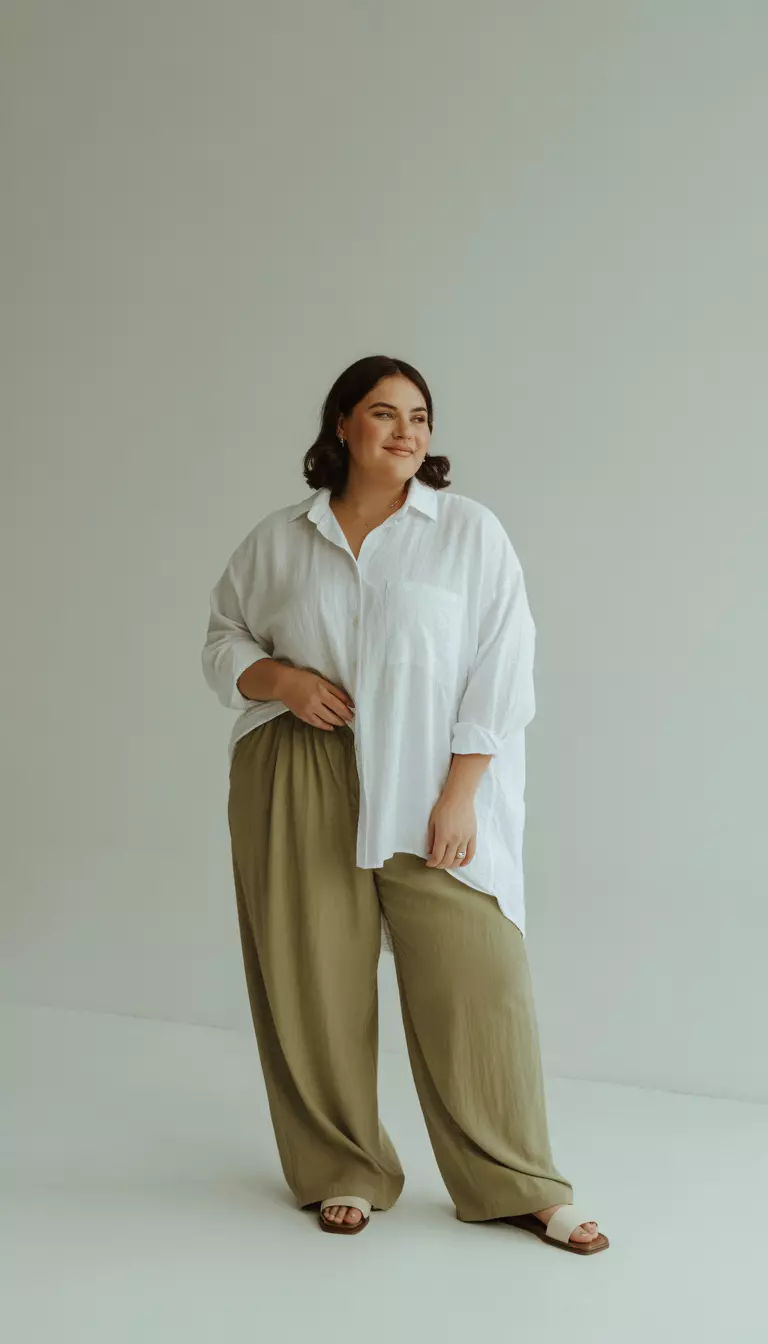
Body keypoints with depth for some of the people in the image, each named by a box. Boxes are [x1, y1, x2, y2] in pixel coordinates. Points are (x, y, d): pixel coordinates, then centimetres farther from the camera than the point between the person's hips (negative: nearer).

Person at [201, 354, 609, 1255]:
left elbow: (500, 670, -3)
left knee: (475, 978, -4)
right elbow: (222, 642, 16)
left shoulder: (470, 532, 1)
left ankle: (517, 1187, 13)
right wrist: (277, 678, -6)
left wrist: (459, 796, -9)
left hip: (424, 794, -2)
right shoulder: (276, 541, 9)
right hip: (296, 789, 2)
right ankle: (343, 1173, 23)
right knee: (314, 983, 5)